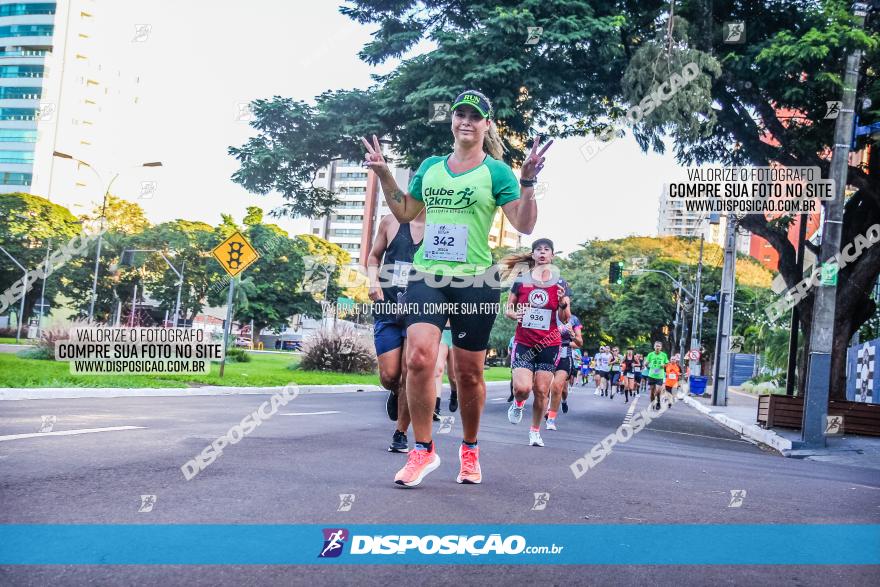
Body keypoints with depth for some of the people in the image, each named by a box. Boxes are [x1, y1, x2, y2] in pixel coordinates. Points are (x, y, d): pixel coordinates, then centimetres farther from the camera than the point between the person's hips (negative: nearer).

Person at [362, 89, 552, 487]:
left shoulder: (496, 171, 1)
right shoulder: (430, 166, 13)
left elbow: (524, 225, -6)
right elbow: (404, 212, 25)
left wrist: (528, 181, -18)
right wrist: (383, 175, 15)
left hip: (475, 282, -3)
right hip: (427, 276, 3)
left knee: (469, 372, 5)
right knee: (418, 356, -17)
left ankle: (470, 450, 27)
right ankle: (423, 450, -4)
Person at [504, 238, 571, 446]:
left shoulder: (560, 284, 4)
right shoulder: (521, 281, 3)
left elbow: (565, 319, 4)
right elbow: (507, 310, 10)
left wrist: (563, 303, -16)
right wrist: (513, 314, -13)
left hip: (549, 344, 1)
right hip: (523, 342, -1)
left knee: (542, 391, 0)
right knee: (522, 387, -15)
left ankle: (535, 431, 19)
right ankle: (518, 404, 22)